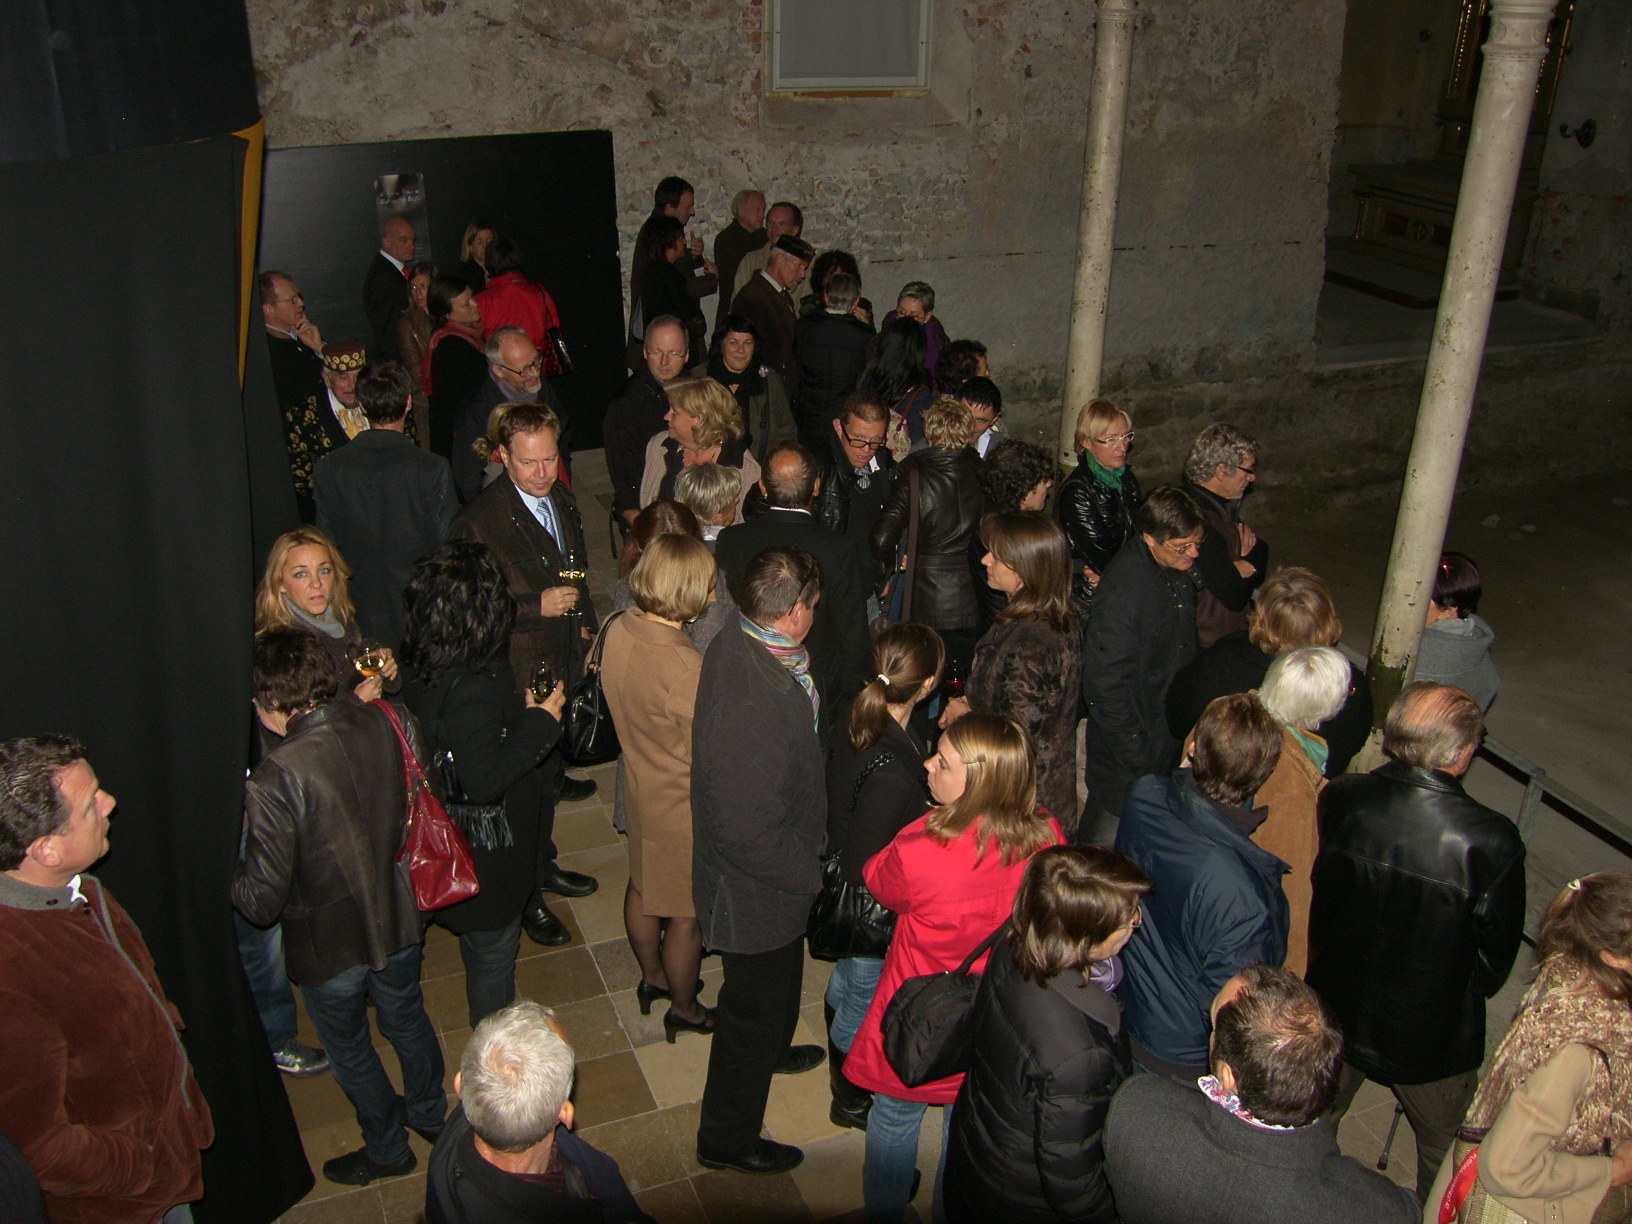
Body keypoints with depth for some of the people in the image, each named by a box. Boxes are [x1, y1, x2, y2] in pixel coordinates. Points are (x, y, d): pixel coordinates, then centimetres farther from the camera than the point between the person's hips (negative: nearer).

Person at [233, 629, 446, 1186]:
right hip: (399, 920, 5)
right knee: (406, 1018, 30)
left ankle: (388, 1148, 45)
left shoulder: (275, 779, -31)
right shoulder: (389, 724, -16)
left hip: (329, 945, -4)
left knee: (348, 1046, 24)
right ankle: (430, 1113, 54)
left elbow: (262, 901, -23)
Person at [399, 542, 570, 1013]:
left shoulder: (421, 666, -8)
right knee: (493, 949, 15)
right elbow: (483, 780, -31)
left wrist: (518, 710, 7)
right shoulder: (471, 690, -36)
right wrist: (540, 722, -23)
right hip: (486, 848, -9)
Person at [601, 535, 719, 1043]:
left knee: (644, 884, 28)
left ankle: (652, 975, 52)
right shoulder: (684, 667, -35)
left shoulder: (618, 631, -13)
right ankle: (683, 1008, 37)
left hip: (640, 784, 8)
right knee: (687, 912, 15)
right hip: (682, 804, -8)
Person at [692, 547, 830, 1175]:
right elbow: (750, 834, -32)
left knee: (775, 983, 34)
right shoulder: (759, 703, -39)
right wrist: (814, 872, -20)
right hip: (757, 892, -9)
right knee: (756, 1002, 15)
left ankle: (770, 1048, 63)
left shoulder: (730, 646, -9)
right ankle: (727, 1139, 38)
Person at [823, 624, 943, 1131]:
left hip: (844, 896, 8)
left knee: (845, 983, 32)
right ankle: (850, 1099, 45)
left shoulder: (856, 731, -16)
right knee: (866, 1004, 19)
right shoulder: (893, 772, -41)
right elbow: (865, 870, -31)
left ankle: (842, 1070, 60)